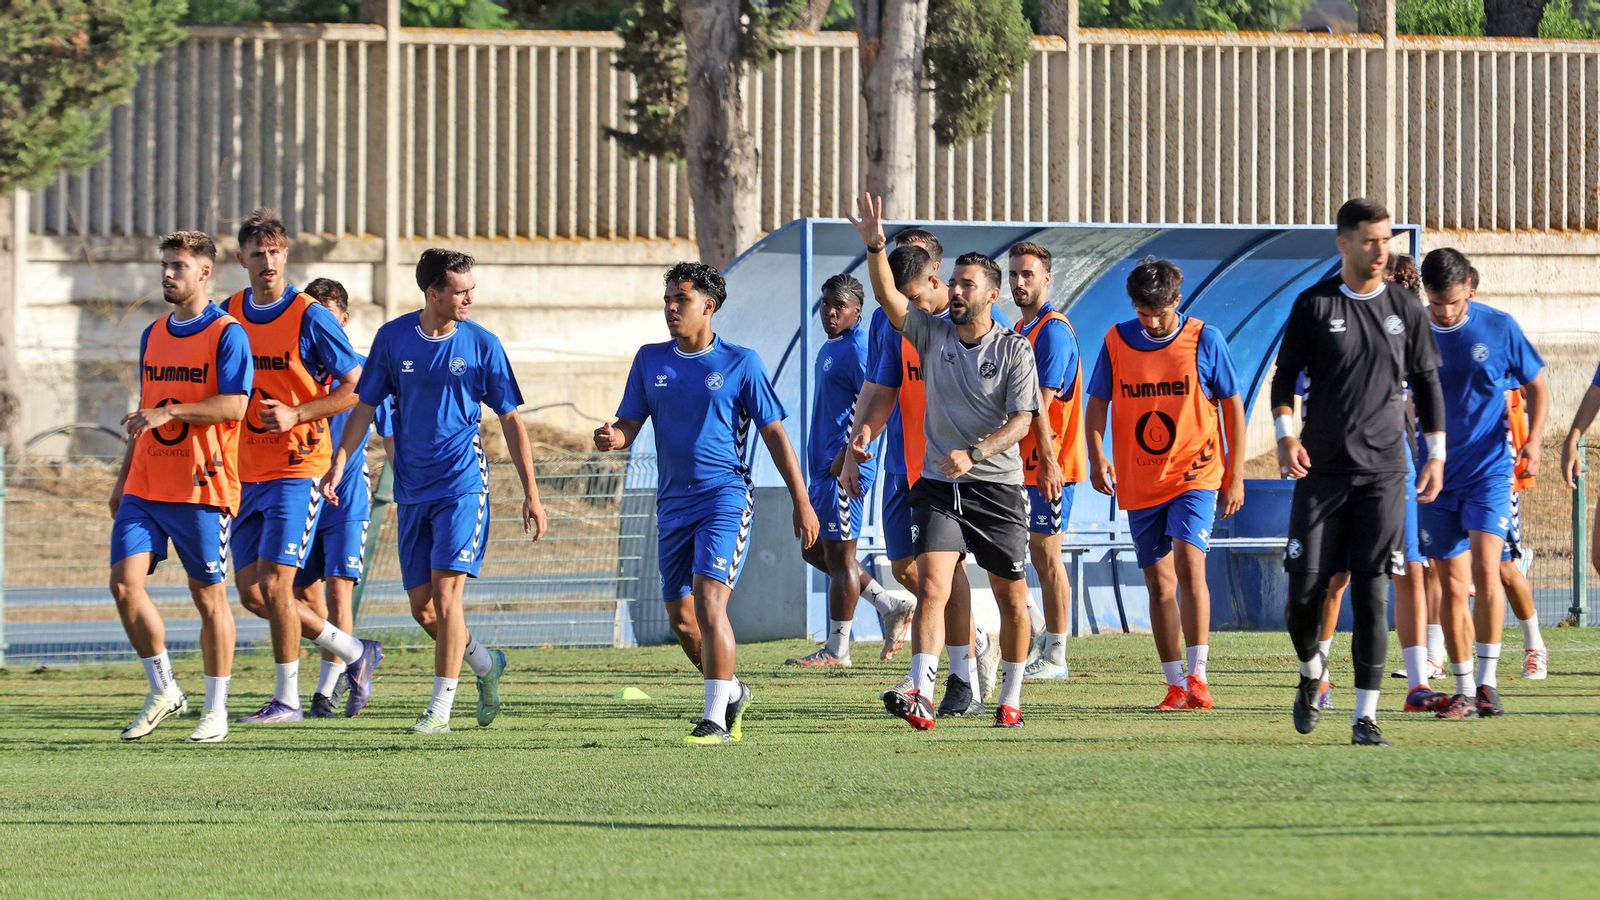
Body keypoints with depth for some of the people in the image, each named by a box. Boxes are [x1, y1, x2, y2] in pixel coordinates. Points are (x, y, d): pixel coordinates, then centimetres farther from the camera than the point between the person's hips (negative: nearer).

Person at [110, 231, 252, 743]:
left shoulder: (226, 334, -5)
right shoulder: (153, 336, 16)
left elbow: (234, 405, -15)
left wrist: (170, 412, -23)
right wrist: (123, 479, 21)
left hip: (202, 487, -6)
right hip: (145, 487, 6)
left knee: (209, 595, 0)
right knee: (125, 582, -6)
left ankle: (216, 711, 9)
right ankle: (163, 692, 8)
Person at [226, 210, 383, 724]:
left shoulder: (310, 318, -9)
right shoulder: (230, 315, 8)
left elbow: (356, 389, -7)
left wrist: (296, 415, -18)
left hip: (297, 467, -6)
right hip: (246, 470, 6)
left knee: (274, 585, -11)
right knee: (251, 593, 4)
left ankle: (287, 699, 2)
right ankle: (355, 654, 20)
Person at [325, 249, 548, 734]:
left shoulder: (483, 345, -4)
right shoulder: (393, 338, 1)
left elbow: (511, 420, 2)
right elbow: (365, 407, 8)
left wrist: (531, 493, 0)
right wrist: (339, 463, -6)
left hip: (462, 485, -3)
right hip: (412, 490, 3)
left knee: (445, 594, -14)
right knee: (422, 608, 5)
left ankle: (441, 708, -8)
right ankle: (486, 664, 31)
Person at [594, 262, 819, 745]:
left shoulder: (740, 363, -2)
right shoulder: (651, 360, 9)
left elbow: (774, 434, 1)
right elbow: (629, 424, 8)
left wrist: (802, 502, -1)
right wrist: (613, 437, -18)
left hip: (724, 495, -5)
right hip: (673, 502, 5)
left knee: (708, 601, -20)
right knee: (681, 618, 9)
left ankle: (715, 720, -19)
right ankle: (732, 691, 34)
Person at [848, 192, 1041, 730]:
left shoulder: (1014, 350, -3)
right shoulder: (933, 334, 6)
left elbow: (1023, 419, -11)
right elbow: (888, 298, -7)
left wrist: (974, 453, -25)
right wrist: (875, 247, -23)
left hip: (997, 487, -1)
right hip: (938, 485, 1)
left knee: (1011, 598, 7)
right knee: (932, 587, -16)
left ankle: (1011, 698, 23)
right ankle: (921, 696, -28)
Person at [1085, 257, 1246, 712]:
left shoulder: (1204, 340, -4)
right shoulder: (1116, 342, 1)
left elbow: (1233, 407, 3)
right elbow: (1097, 404, 5)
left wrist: (1235, 476, 1)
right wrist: (1097, 456, -13)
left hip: (1195, 474, -3)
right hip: (1139, 482, 3)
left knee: (1189, 563, -21)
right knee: (1159, 583, 5)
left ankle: (1198, 677, -20)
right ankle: (1176, 685, 13)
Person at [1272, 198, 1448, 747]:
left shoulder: (1405, 308, 7)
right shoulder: (1314, 305, 2)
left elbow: (1426, 383, 14)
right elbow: (1285, 375, 5)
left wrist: (1436, 454, 10)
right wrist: (1285, 434, -11)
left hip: (1383, 473, 1)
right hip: (1322, 469, -1)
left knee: (1372, 594, -6)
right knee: (1305, 590, -3)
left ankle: (1365, 718, -4)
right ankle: (1311, 671, 29)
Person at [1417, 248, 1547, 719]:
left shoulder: (1498, 328, -4)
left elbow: (1537, 386, 8)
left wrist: (1533, 440, -6)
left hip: (1490, 469, -2)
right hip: (1438, 476, 2)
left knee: (1485, 568, -18)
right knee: (1452, 585, 3)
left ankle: (1488, 681, -11)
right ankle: (1463, 691, 12)